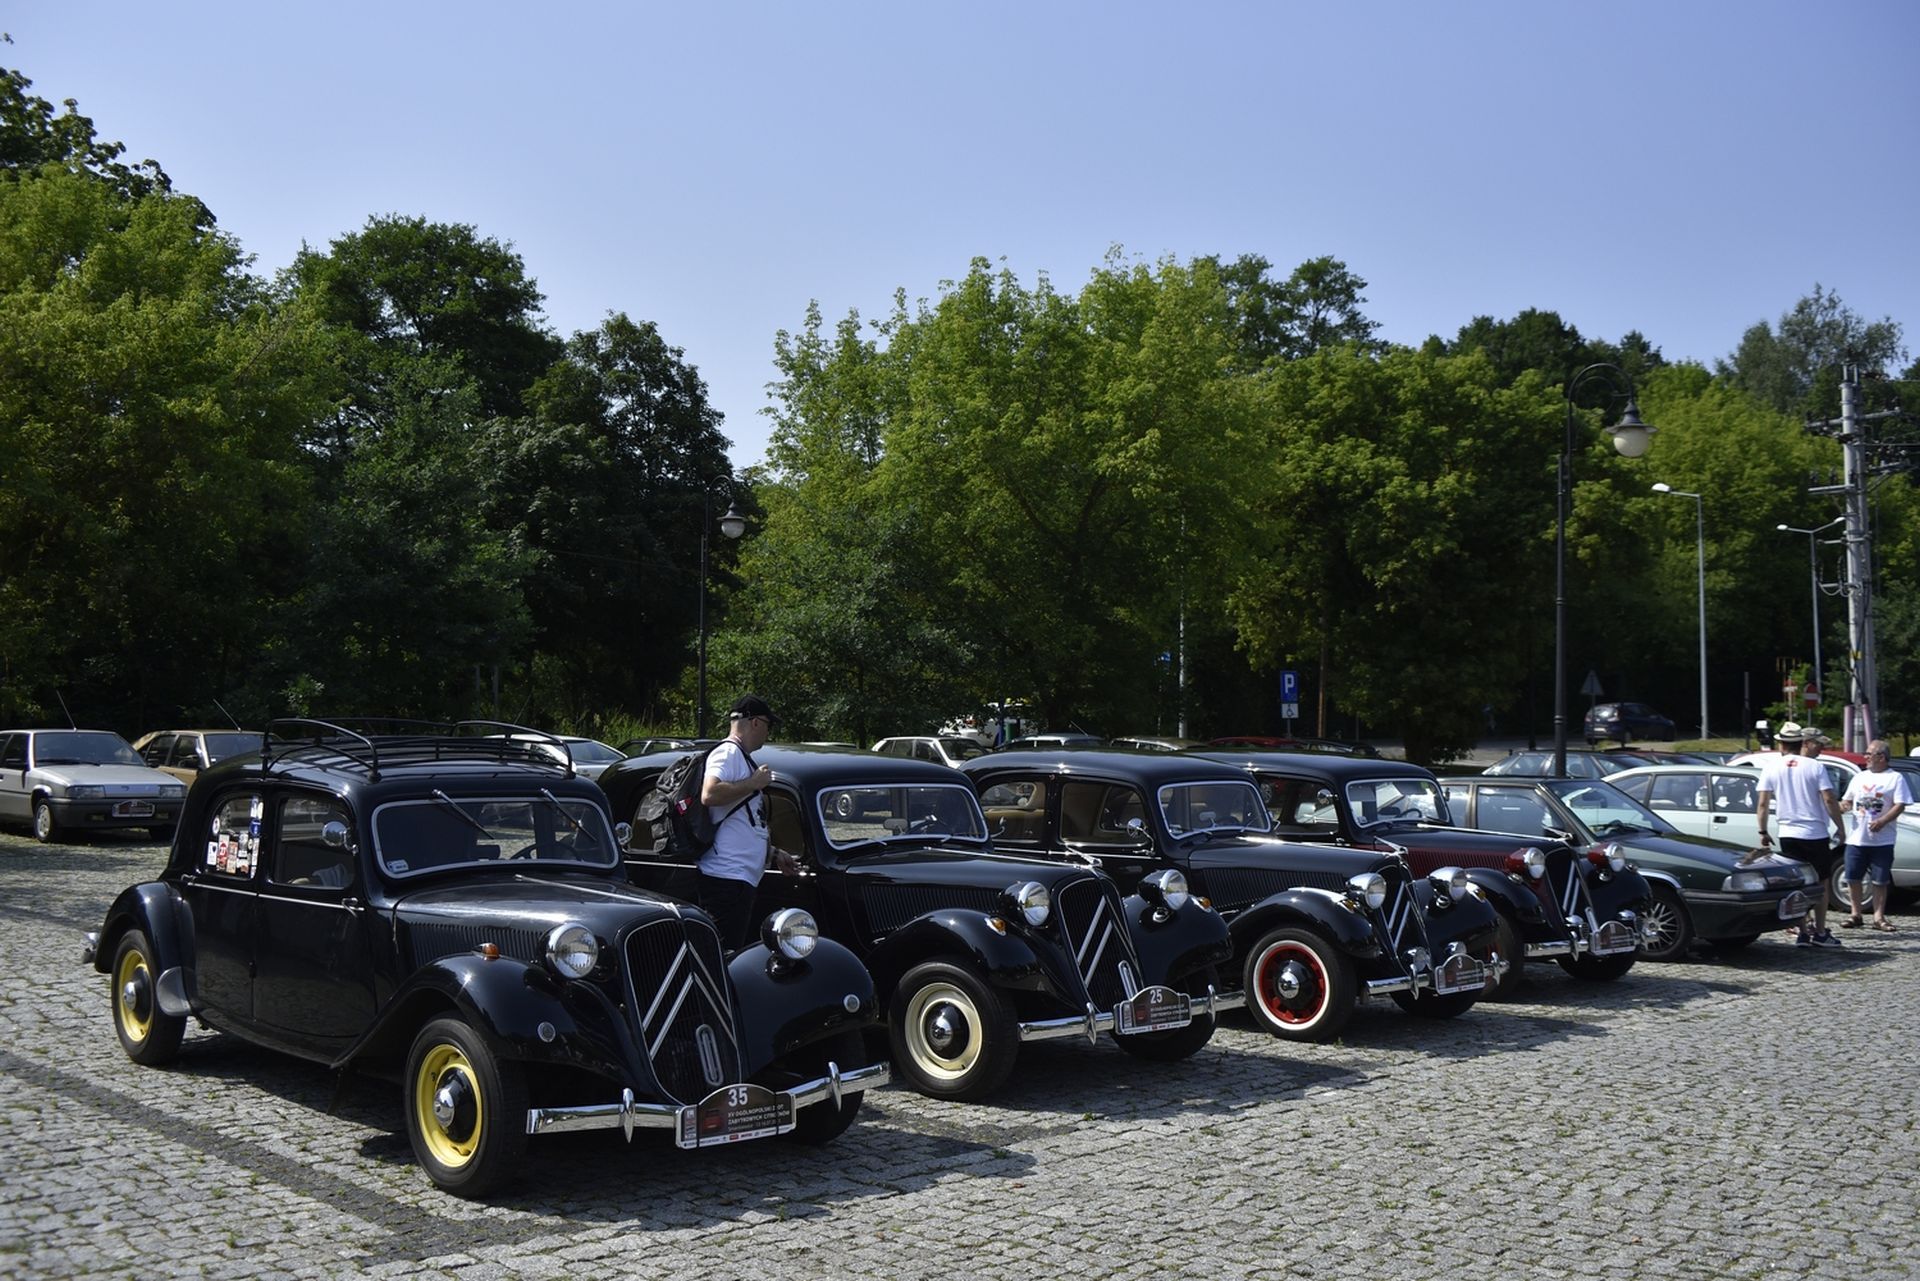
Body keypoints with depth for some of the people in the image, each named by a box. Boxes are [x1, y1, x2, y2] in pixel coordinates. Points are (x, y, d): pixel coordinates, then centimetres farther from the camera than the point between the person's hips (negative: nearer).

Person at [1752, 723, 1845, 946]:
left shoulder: (1772, 768, 4)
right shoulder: (1815, 767, -6)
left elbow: (1763, 804, 2)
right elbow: (1829, 801, -11)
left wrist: (1763, 832, 8)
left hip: (1788, 835, 3)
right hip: (1815, 834, -3)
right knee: (1820, 885, 9)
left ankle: (1803, 933, 6)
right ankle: (1820, 933, 10)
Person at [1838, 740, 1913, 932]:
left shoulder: (1896, 778, 1)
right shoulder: (1859, 777, 15)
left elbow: (1900, 805, -7)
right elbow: (1847, 801, 20)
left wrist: (1882, 821, -21)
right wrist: (1843, 806, -4)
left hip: (1882, 840, -4)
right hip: (1856, 838, 4)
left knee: (1880, 881, 2)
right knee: (1853, 878, 5)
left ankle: (1879, 917, 10)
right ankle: (1856, 914, 16)